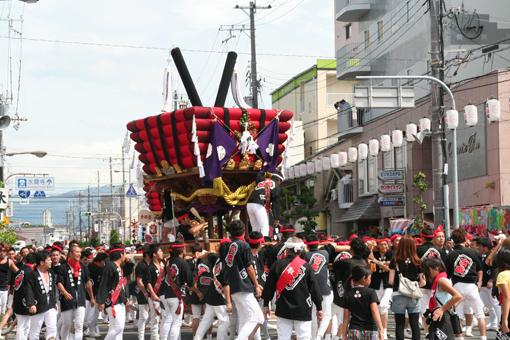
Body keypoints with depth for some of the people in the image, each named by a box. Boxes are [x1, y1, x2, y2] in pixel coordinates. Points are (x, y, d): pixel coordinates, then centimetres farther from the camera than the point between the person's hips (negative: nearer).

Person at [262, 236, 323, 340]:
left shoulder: (277, 265, -1)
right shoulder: (306, 266, -4)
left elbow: (269, 287, 3)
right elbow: (314, 288, 0)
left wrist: (266, 304, 14)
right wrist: (319, 308, 10)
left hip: (283, 309, 1)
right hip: (303, 310, -1)